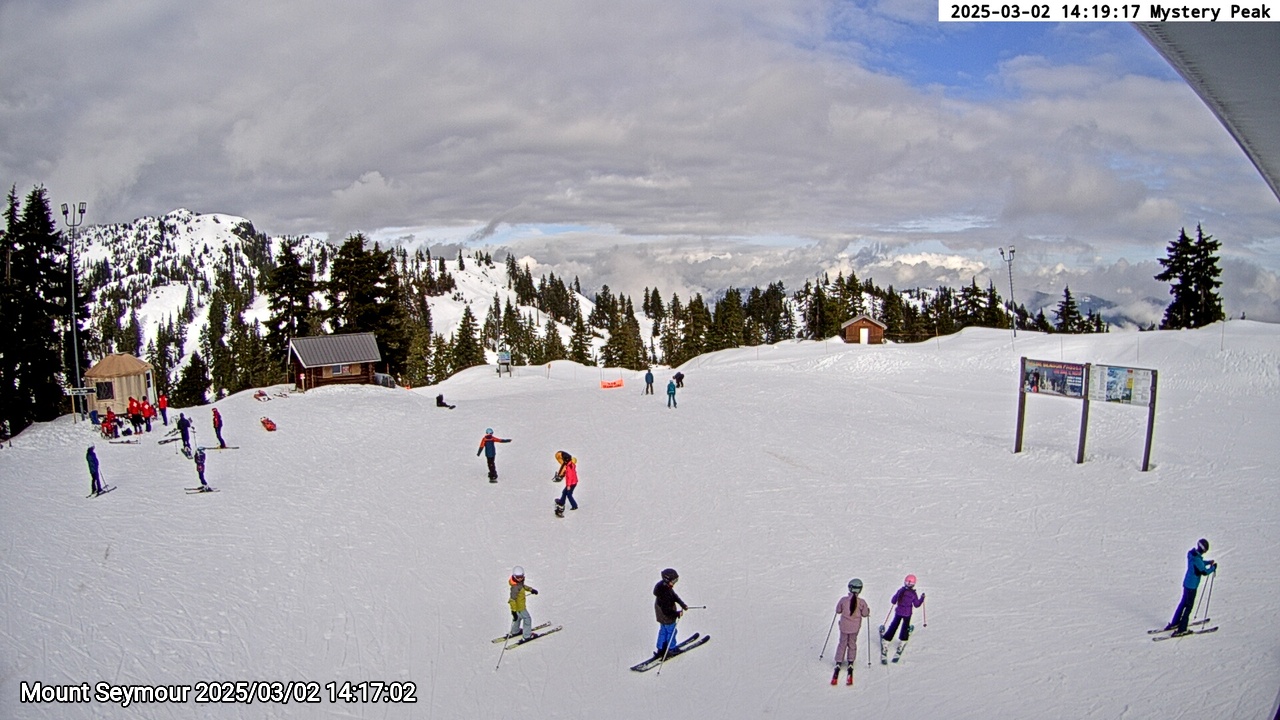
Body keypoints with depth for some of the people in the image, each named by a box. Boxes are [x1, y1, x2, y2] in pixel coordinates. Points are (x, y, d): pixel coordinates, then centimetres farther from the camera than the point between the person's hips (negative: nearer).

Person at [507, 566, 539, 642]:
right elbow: (512, 600, -37)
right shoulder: (515, 587, -38)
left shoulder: (519, 581, -11)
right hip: (519, 607, -9)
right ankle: (526, 636, 26)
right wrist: (513, 611, -37)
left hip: (520, 604, 9)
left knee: (518, 617, 31)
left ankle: (514, 632, 53)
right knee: (527, 619, 10)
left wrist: (531, 590, 21)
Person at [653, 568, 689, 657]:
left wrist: (683, 604, 2)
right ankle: (671, 649, 40)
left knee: (663, 631, 25)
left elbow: (674, 596, 5)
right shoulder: (664, 594, -40)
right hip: (667, 618, -8)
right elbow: (666, 611, -34)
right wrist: (677, 614, -21)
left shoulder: (664, 585, -12)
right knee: (671, 631, 17)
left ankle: (661, 649, 42)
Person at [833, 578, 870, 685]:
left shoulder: (843, 600, -16)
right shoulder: (861, 602, -16)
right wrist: (868, 610, 17)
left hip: (844, 627, 0)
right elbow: (865, 614, -4)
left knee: (842, 643, 15)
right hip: (855, 628, 0)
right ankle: (850, 662, 17)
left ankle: (838, 662, 14)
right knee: (852, 644, 19)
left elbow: (838, 610, -3)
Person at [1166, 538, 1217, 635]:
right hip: (1192, 586, -9)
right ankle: (1181, 629, 6)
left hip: (1186, 583, 9)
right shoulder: (1197, 559, -27)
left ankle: (1174, 623, 32)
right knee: (1188, 606, 1)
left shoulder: (1192, 553, 1)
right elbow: (1205, 572, -19)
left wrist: (1208, 562, 9)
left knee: (1183, 603, 22)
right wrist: (1213, 567, -4)